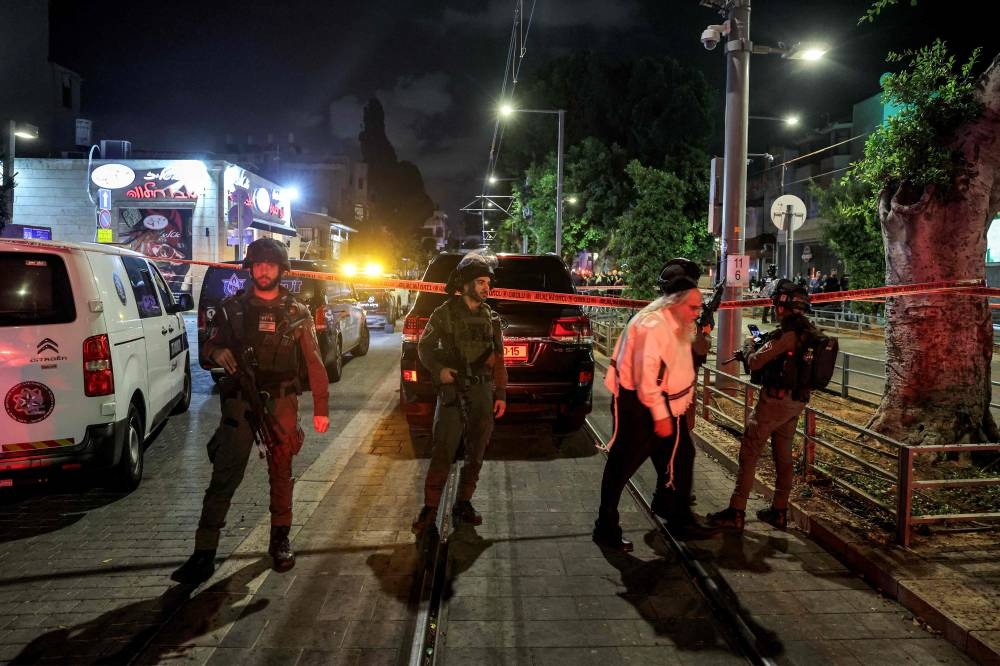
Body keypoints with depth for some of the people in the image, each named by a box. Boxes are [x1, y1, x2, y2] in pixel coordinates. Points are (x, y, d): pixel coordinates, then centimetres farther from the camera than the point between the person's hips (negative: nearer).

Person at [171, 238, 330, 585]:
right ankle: (204, 553, -2)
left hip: (281, 402, 0)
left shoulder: (297, 313, 4)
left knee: (281, 473, 9)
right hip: (239, 401, 0)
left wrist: (320, 408, 1)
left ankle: (280, 541, 24)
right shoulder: (233, 307, 6)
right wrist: (217, 352, -14)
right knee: (224, 475, -4)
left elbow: (314, 362, 5)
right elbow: (208, 346, 12)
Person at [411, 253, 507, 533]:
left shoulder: (491, 317, 10)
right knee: (443, 452, -6)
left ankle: (463, 503, 22)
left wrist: (501, 395, 8)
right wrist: (439, 370, -13)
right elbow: (424, 346, 4)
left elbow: (498, 360, 12)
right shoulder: (446, 312, -1)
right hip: (453, 390, -4)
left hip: (483, 391, 4)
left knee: (476, 452, 9)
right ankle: (430, 508, 2)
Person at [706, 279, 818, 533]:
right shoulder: (810, 331, 7)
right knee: (783, 456, 16)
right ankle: (779, 511, 24)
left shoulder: (787, 333, -20)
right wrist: (765, 344, 11)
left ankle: (736, 514, -2)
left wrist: (749, 345, 2)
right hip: (797, 402, 9)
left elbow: (754, 362, -18)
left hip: (775, 400, -9)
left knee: (748, 454, -3)